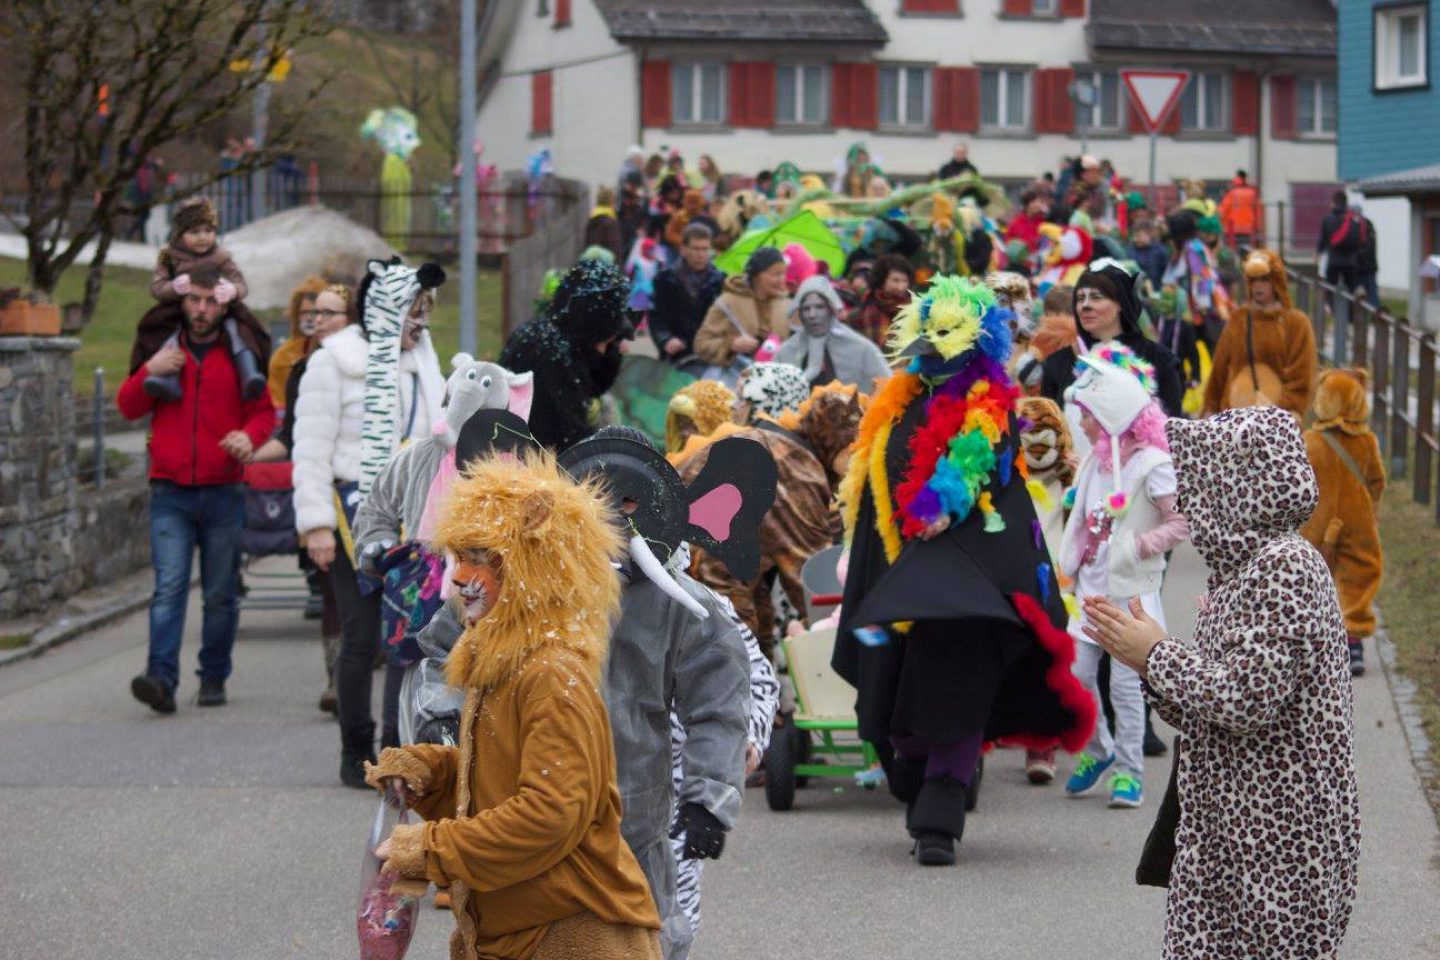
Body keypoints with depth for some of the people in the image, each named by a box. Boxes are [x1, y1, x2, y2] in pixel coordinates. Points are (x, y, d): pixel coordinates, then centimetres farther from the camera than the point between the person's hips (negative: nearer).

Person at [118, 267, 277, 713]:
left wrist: (249, 435, -15)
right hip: (170, 493, 0)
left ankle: (214, 677, 18)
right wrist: (149, 372, -9)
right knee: (169, 587, -13)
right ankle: (162, 679, -23)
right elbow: (128, 407, 11)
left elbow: (264, 410, 7)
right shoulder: (163, 350, 9)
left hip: (223, 493, 0)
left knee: (221, 594, 6)